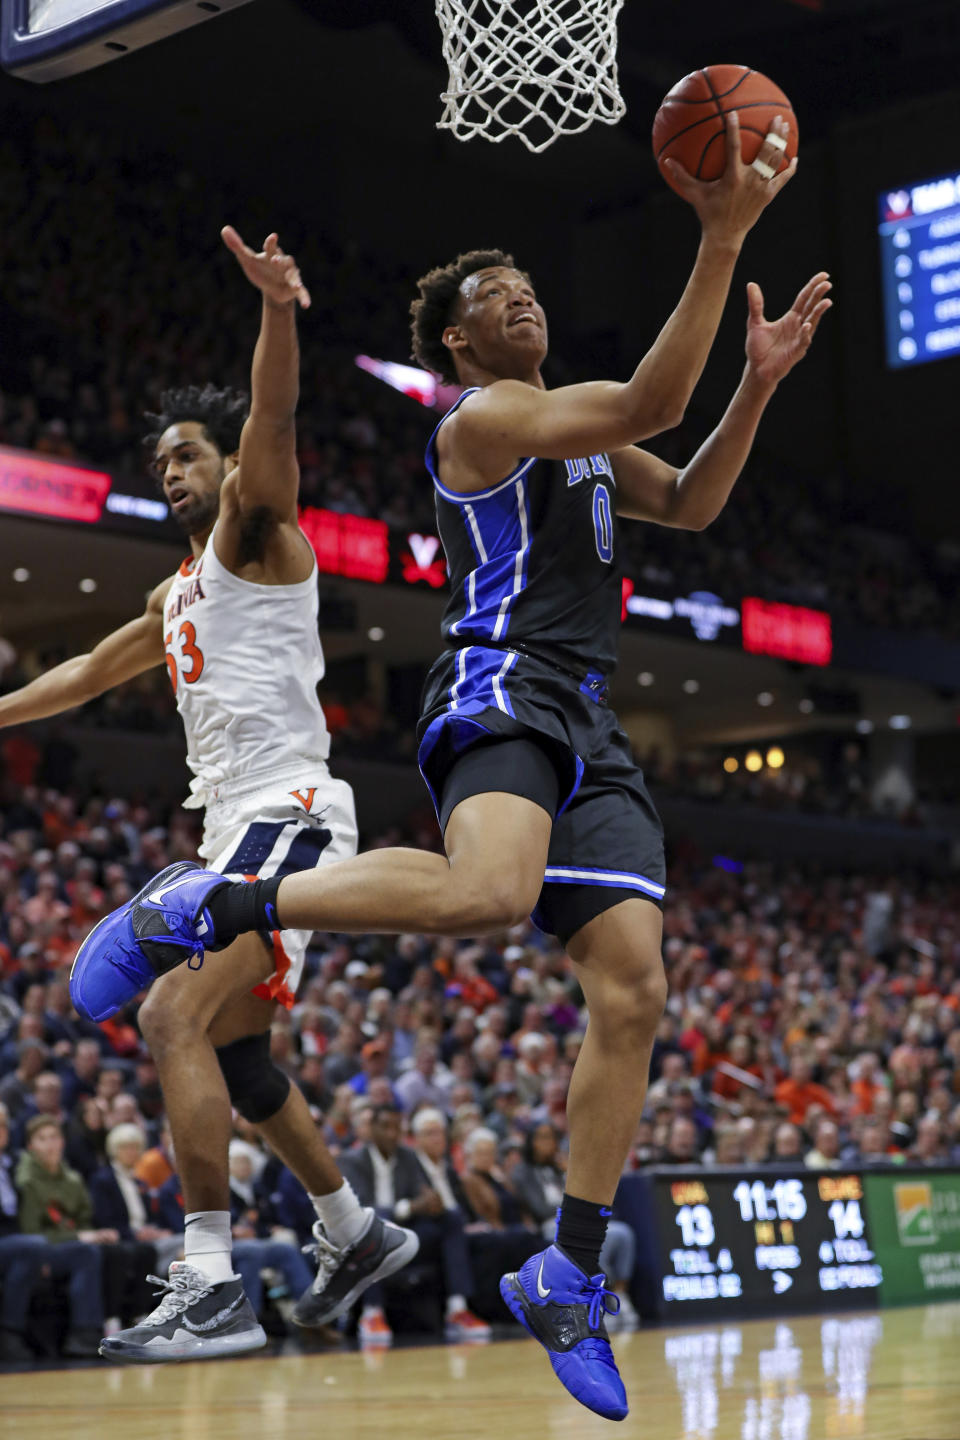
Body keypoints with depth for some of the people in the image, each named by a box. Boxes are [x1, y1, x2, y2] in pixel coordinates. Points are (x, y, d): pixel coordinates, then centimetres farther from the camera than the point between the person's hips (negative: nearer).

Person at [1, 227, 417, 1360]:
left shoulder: (254, 526, 0)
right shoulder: (178, 593, 25)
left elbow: (270, 421, -20)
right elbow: (95, 669, 38)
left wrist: (277, 309, -37)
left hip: (287, 811, -10)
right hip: (237, 826, 10)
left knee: (175, 1016, -23)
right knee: (229, 1048, 18)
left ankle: (211, 1288, -25)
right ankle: (356, 1235, 33)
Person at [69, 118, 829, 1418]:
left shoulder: (574, 435, 28)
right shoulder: (483, 414, 0)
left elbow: (689, 503, 28)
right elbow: (649, 402, -13)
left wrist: (760, 382, 16)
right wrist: (722, 241, -15)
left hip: (588, 728, 9)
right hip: (501, 688, -9)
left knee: (634, 992, -3)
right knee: (487, 894, -40)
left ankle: (567, 1276, 4)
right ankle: (211, 907, -20)